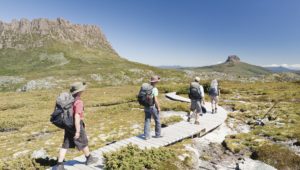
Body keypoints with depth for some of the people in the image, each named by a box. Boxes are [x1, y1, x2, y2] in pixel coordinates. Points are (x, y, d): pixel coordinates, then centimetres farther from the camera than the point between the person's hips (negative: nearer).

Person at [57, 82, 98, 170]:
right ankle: (89, 159, 31)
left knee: (65, 145, 11)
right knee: (83, 142, 12)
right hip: (76, 125, -7)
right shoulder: (78, 102, -24)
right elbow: (77, 116, -28)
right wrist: (78, 131, -25)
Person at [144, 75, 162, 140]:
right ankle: (158, 134, 24)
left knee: (147, 121, 10)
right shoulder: (155, 89, -19)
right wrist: (158, 107, -11)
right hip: (153, 107, -6)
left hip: (146, 107, 6)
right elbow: (156, 100, -23)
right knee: (157, 121, 13)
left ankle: (146, 136, 11)